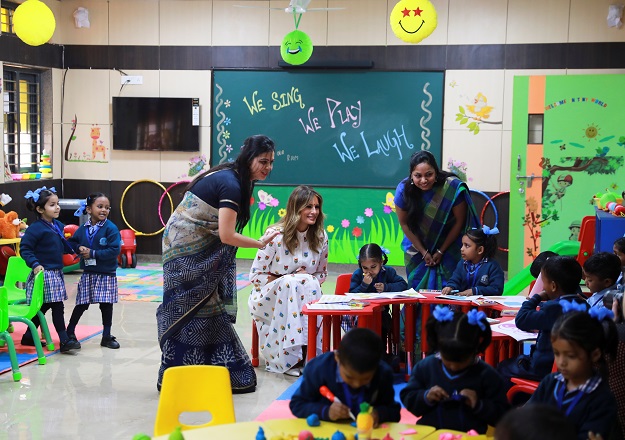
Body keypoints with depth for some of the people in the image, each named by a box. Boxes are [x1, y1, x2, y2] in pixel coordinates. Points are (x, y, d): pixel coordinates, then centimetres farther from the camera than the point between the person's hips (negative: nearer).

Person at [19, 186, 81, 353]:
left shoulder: (58, 226, 9)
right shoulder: (36, 228, -15)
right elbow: (24, 248, -15)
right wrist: (34, 264, -23)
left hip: (56, 272, 8)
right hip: (44, 273, -8)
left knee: (44, 307, 14)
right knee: (57, 306, -8)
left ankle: (29, 336, 26)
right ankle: (64, 341, -4)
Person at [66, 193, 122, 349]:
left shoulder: (111, 228, -11)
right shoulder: (83, 229, 2)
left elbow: (114, 250, -18)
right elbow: (71, 242, 14)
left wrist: (92, 253, -17)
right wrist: (79, 248, -8)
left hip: (106, 274, -2)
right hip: (88, 273, 2)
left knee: (106, 305, 4)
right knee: (82, 304, 7)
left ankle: (106, 336, 17)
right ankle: (69, 332, 23)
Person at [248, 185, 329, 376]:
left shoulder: (320, 237, -3)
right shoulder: (275, 235, -15)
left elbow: (322, 273, 9)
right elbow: (255, 275, -11)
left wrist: (309, 280, -14)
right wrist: (285, 281, -21)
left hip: (303, 296, 3)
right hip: (270, 298, -3)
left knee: (310, 284, -29)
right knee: (290, 284, -34)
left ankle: (307, 352, -29)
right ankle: (288, 359, -33)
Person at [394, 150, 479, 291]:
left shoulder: (453, 188, -27)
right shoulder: (403, 190, -21)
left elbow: (459, 222, -14)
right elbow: (404, 224, -7)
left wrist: (441, 251, -8)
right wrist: (423, 252, -7)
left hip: (449, 246, -2)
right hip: (418, 248, 2)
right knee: (418, 287, 4)